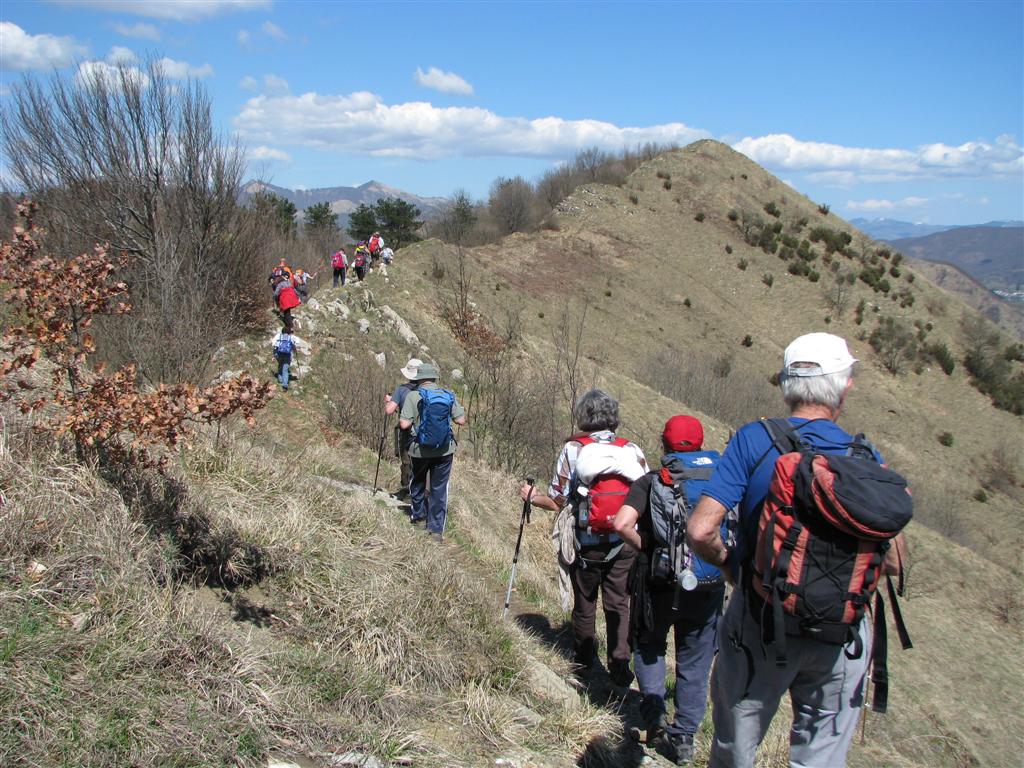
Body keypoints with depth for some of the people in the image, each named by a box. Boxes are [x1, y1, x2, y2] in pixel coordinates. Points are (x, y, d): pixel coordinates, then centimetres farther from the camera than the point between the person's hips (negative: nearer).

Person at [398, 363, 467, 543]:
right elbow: (461, 420, 0)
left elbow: (405, 424, -17)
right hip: (445, 450, 2)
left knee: (417, 483, 24)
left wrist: (401, 419, 6)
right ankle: (436, 529, 11)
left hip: (420, 450, -2)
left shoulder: (413, 396, -11)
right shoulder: (449, 396, -1)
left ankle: (419, 515, 41)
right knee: (440, 488, 9)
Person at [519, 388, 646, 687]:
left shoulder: (572, 450, -11)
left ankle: (583, 659, 36)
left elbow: (558, 502, -8)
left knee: (584, 603, 17)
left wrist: (531, 497, 10)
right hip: (624, 542, 1)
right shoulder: (632, 450, -6)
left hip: (586, 542, -1)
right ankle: (620, 667, 12)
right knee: (618, 604, 12)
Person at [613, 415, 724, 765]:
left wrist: (643, 547, -5)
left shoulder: (650, 481, -7)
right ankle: (684, 737, 23)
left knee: (649, 647, 24)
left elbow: (622, 523, -21)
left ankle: (655, 717, 14)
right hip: (709, 588, 2)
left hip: (660, 583, -2)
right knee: (694, 663, 16)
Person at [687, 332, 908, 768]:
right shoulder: (867, 459, -5)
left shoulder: (753, 440, -12)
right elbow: (893, 562, -3)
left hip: (760, 623, -1)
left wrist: (729, 564, 1)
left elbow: (700, 531, -18)